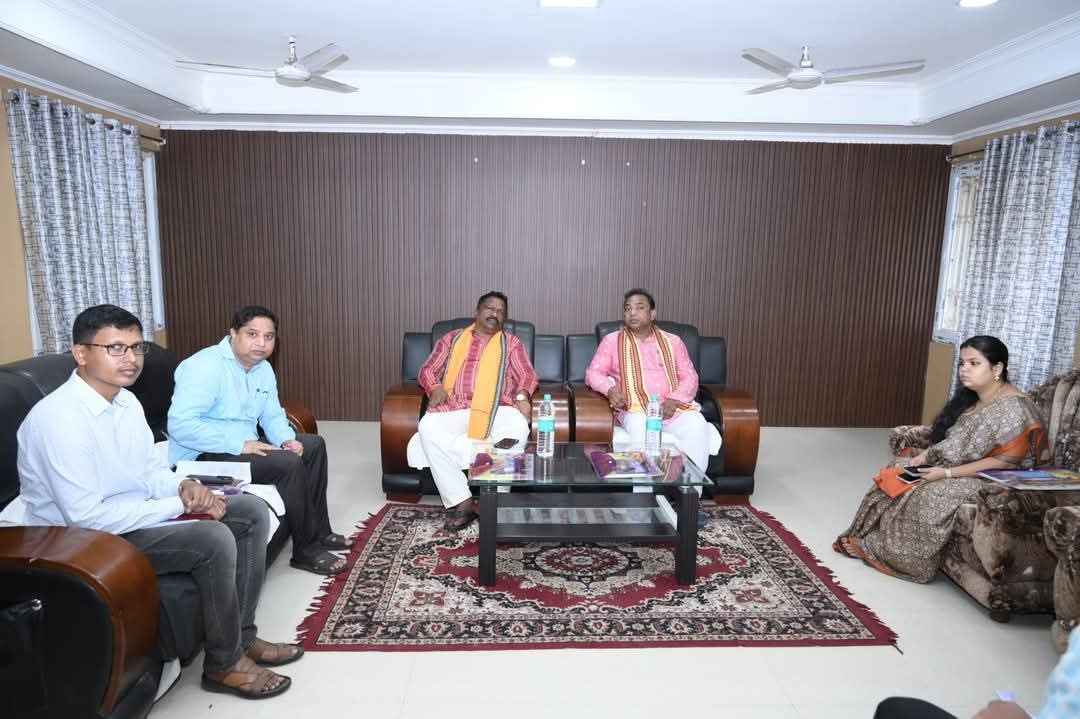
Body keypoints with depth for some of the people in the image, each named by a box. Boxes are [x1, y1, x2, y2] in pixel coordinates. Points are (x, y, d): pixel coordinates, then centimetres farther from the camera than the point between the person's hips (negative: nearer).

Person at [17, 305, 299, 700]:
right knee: (213, 540, -28)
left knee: (252, 511, 2)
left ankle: (242, 635, 9)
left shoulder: (126, 401, 3)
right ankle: (224, 663, -6)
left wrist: (185, 487, -10)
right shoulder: (59, 418, -25)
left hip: (136, 515, 9)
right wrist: (179, 506, -22)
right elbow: (87, 517, -28)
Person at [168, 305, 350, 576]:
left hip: (244, 446, 10)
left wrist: (287, 439, -6)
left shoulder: (263, 368, 7)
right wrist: (240, 444, -29)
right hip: (202, 457, -10)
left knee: (313, 445, 7)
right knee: (288, 464, -25)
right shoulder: (206, 366, -21)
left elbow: (272, 415, 16)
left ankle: (319, 532, 13)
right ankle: (306, 550, -11)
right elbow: (180, 424, -30)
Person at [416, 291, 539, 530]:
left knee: (518, 427, -35)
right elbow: (427, 370, 18)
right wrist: (436, 388, -5)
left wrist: (522, 395, -13)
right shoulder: (452, 338, 23)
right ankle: (461, 502, -30)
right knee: (427, 427, -31)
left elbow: (527, 375, 11)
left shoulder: (512, 343, 21)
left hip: (495, 409, -1)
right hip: (454, 409, 1)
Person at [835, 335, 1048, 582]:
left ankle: (888, 551, -10)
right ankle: (869, 538, -1)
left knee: (929, 496, -29)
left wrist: (948, 473, -27)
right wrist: (926, 455, -7)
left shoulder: (1012, 408, -20)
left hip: (992, 479, -9)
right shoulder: (969, 397, 7)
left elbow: (1006, 462, -24)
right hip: (953, 467, 9)